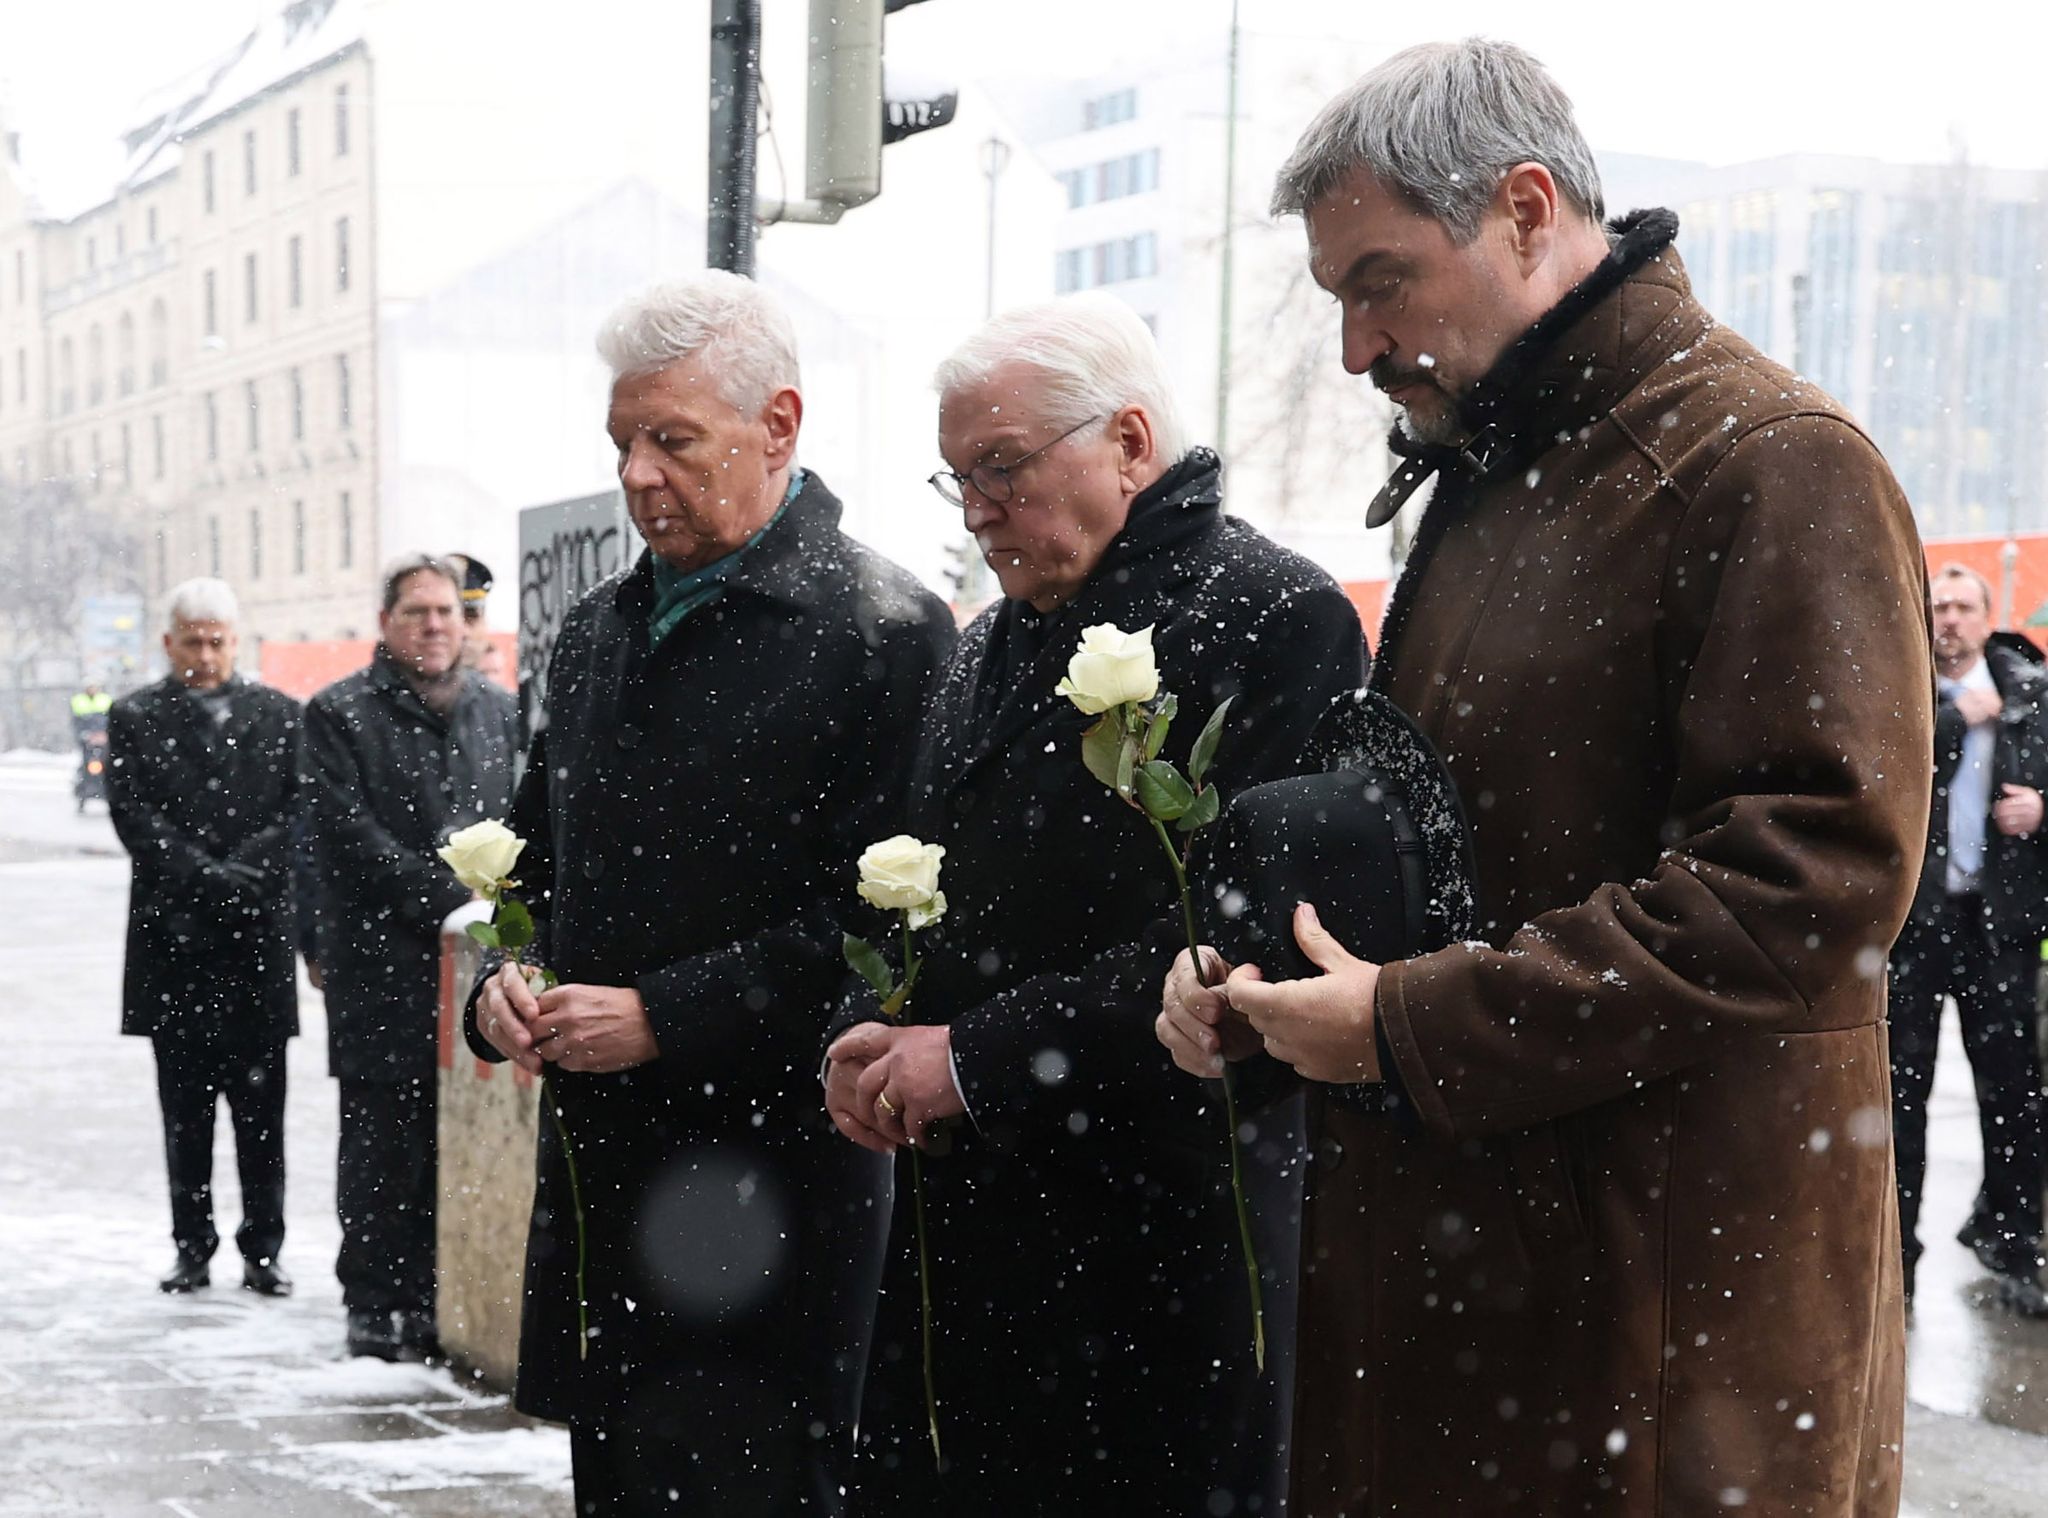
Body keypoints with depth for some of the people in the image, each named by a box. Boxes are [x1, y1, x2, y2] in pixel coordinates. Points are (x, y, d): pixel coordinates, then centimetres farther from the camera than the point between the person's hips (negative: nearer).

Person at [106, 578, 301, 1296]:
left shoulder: (278, 714, 8)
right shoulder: (135, 717, 6)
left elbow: (297, 810, 1)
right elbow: (133, 814, -4)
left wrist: (241, 873, -13)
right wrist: (203, 876, -14)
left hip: (259, 934, 0)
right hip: (173, 935, 0)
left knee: (260, 1104, 3)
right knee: (185, 1107, 6)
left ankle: (262, 1249, 9)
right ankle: (193, 1247, 13)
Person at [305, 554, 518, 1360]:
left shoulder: (497, 711, 14)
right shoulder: (340, 714, 0)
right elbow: (352, 836, -8)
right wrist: (447, 899, -13)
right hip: (381, 959, -3)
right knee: (381, 1143, 0)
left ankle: (432, 1297, 12)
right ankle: (372, 1305, 9)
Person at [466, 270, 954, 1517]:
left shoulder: (882, 631, -10)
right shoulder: (600, 630, 14)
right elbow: (538, 860, 23)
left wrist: (664, 1017, -17)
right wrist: (507, 981, 3)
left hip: (763, 1192, -7)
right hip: (598, 1170, 7)